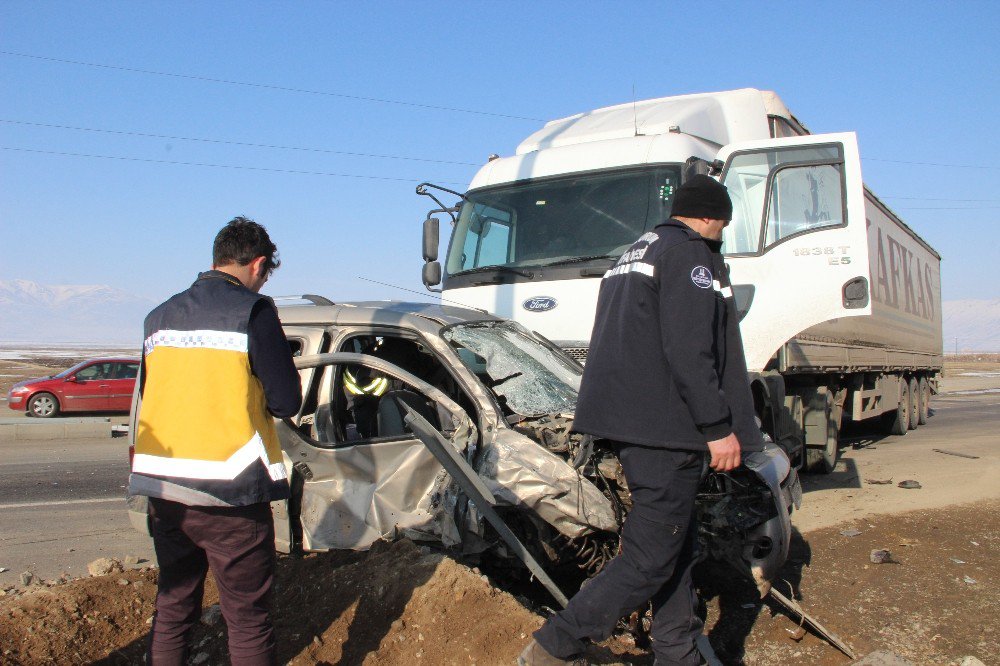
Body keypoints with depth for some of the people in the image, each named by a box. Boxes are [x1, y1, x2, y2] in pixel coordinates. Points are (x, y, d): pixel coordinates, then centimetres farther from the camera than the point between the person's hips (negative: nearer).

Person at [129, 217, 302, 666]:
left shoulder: (160, 316, 10)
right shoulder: (253, 311, -9)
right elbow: (286, 403, -10)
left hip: (162, 490, 6)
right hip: (229, 493, -6)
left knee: (173, 609, 19)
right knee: (248, 620, 4)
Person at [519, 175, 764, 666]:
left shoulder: (634, 255, 23)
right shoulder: (691, 254, -7)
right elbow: (688, 351, -19)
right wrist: (718, 427, -16)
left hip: (626, 420, 10)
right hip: (665, 426, -10)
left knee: (678, 546, 17)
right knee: (650, 559, -6)